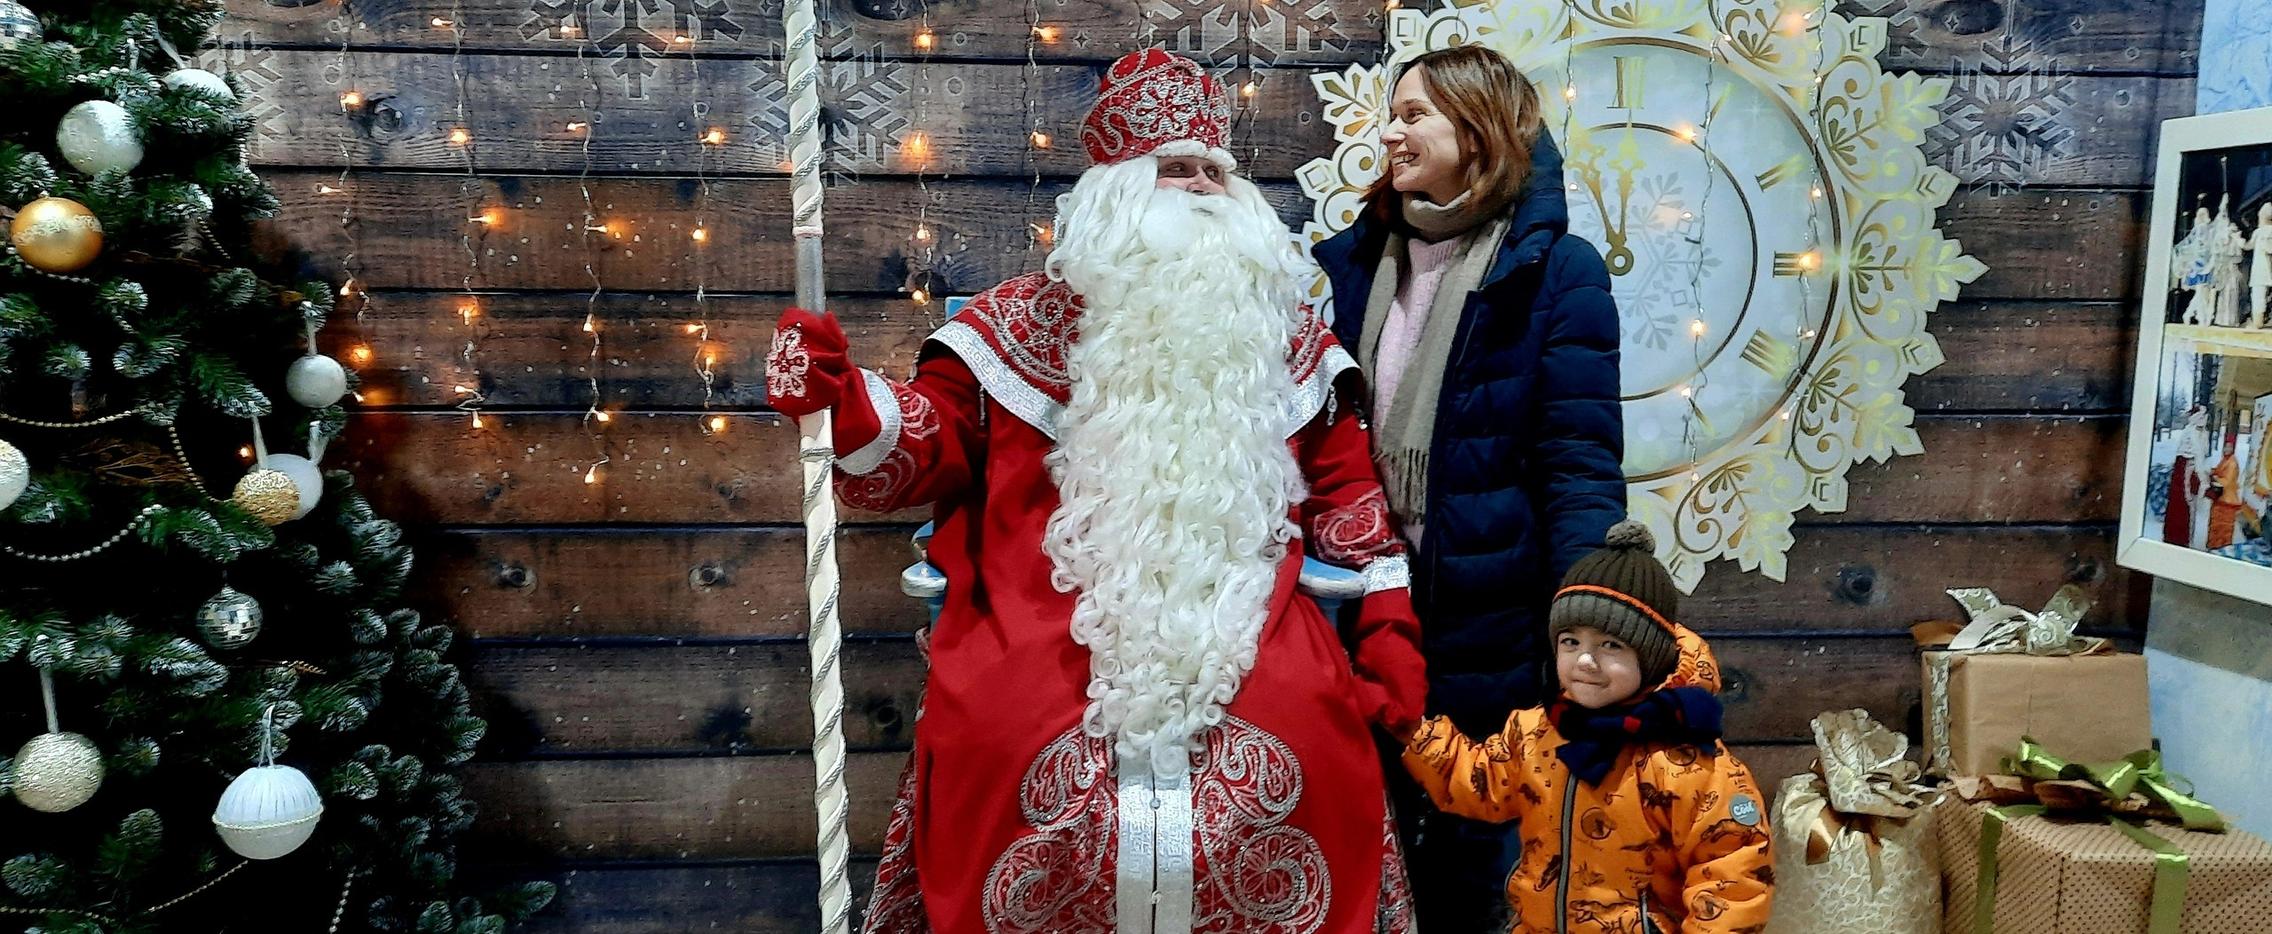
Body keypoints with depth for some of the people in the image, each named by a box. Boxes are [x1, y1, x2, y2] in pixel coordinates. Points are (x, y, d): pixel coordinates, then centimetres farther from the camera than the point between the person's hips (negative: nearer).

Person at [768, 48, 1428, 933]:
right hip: (1043, 643, -1)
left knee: (1310, 743, -23)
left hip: (1247, 644, 2)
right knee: (1001, 732, -27)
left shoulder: (1286, 337, 18)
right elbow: (921, 452, 7)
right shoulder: (1016, 324, 11)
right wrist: (838, 395, -14)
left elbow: (1347, 488, 19)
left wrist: (1390, 622, 9)